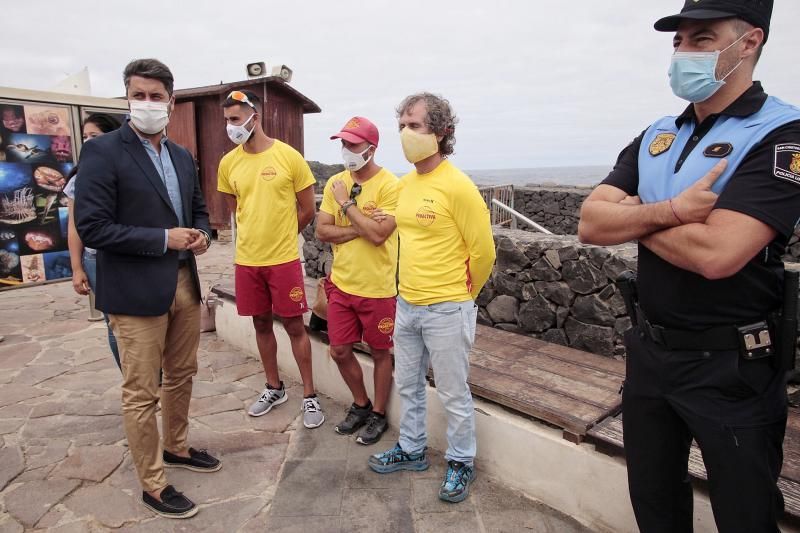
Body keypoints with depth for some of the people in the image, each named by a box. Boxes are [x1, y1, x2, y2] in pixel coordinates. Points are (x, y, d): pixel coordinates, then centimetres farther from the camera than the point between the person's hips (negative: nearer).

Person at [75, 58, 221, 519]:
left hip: (185, 283, 7)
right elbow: (91, 227, -16)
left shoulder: (183, 156, 10)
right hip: (136, 290, -7)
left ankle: (177, 448, 42)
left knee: (182, 375, 20)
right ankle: (153, 485, 21)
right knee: (142, 392, 5)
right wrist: (164, 238, -19)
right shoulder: (102, 151, -10)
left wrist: (201, 234, -2)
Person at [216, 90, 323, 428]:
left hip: (283, 259, -4)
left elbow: (307, 210, -2)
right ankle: (274, 388, 33)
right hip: (247, 260, 4)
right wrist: (257, 235, 9)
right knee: (261, 324, 14)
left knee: (294, 326, 4)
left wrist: (279, 236, 5)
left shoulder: (289, 156, -9)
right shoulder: (228, 163, 3)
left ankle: (309, 395, 18)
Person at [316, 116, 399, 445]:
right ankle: (361, 405, 37)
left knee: (380, 354, 11)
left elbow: (378, 234, -24)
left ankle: (378, 415, 31)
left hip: (377, 288, -5)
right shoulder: (336, 183, 4)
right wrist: (361, 229, -14)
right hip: (341, 284, 6)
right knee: (340, 351, 14)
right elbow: (322, 231, -1)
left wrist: (347, 203, -15)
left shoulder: (389, 185, -14)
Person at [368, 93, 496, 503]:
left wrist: (461, 295, 0)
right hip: (407, 304, 8)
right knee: (408, 384, 20)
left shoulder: (457, 186, -17)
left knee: (453, 393, 8)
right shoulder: (405, 183, 7)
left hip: (446, 310, -7)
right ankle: (411, 450, 41)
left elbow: (483, 251, -12)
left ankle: (461, 463, 30)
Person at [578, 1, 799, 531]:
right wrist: (670, 211, -22)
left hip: (731, 367, -6)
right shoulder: (654, 138, 5)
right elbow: (591, 224, -6)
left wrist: (634, 216, -12)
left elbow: (715, 253, -29)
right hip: (649, 351, 6)